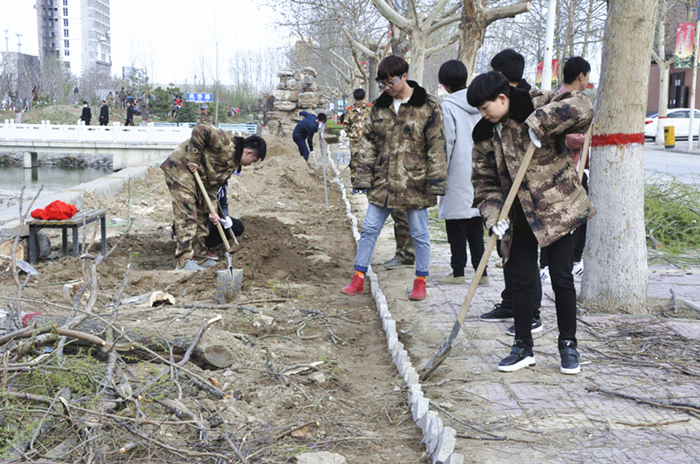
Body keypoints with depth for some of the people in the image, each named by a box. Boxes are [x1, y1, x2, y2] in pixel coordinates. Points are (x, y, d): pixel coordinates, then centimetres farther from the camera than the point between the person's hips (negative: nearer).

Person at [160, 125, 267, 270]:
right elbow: (200, 130, -26)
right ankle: (184, 262, -15)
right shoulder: (226, 143, -18)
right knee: (187, 216, -14)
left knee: (201, 217, 14)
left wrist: (211, 211, -1)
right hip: (180, 171, -10)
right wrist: (193, 159, -24)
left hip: (197, 177, 10)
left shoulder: (233, 163, 11)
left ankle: (200, 257, 23)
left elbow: (213, 186, 9)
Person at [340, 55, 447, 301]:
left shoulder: (428, 107, -6)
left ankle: (420, 282, 21)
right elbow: (368, 143, 12)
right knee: (369, 230, 7)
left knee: (419, 234, 7)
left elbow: (436, 147, -7)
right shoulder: (379, 106, 8)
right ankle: (358, 279, 17)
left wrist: (435, 182, -11)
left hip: (414, 184, -4)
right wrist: (364, 177, 5)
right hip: (382, 183, 4)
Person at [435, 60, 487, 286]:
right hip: (479, 172, 6)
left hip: (458, 174, -6)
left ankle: (458, 272, 7)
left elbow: (447, 141, -12)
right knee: (476, 226, 11)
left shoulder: (449, 105, -9)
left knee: (456, 225, 2)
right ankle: (481, 272, 12)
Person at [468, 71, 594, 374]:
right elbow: (485, 181, 5)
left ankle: (568, 346, 16)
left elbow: (582, 108, -23)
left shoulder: (538, 107, -9)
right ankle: (523, 348, 16)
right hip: (520, 218, 4)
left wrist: (540, 124, -31)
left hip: (559, 209, -4)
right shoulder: (486, 135, 5)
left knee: (562, 278, -1)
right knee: (523, 281, 4)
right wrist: (493, 215, -11)